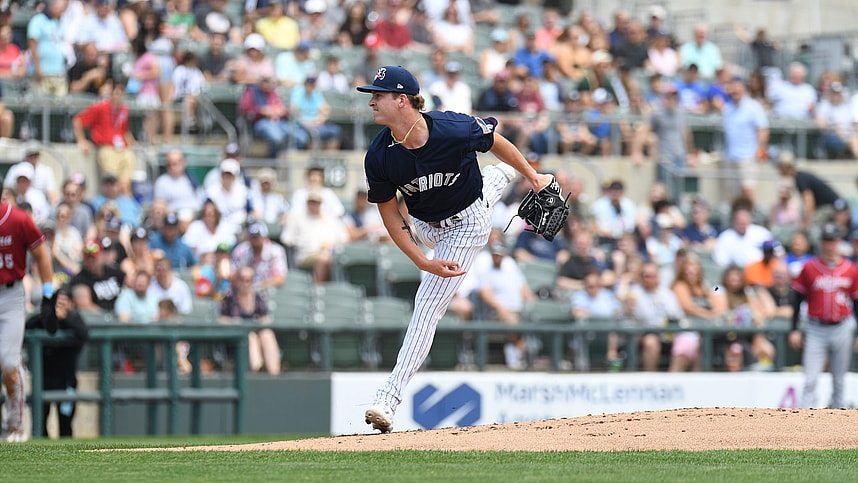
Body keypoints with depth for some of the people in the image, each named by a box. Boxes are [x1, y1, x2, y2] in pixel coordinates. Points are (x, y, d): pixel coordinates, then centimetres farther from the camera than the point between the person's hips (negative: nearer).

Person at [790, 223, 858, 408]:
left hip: (842, 329, 1)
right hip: (816, 329, -1)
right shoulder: (810, 268, 0)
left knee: (838, 379, 9)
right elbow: (797, 299, 5)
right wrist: (795, 330, 1)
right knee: (810, 379, -8)